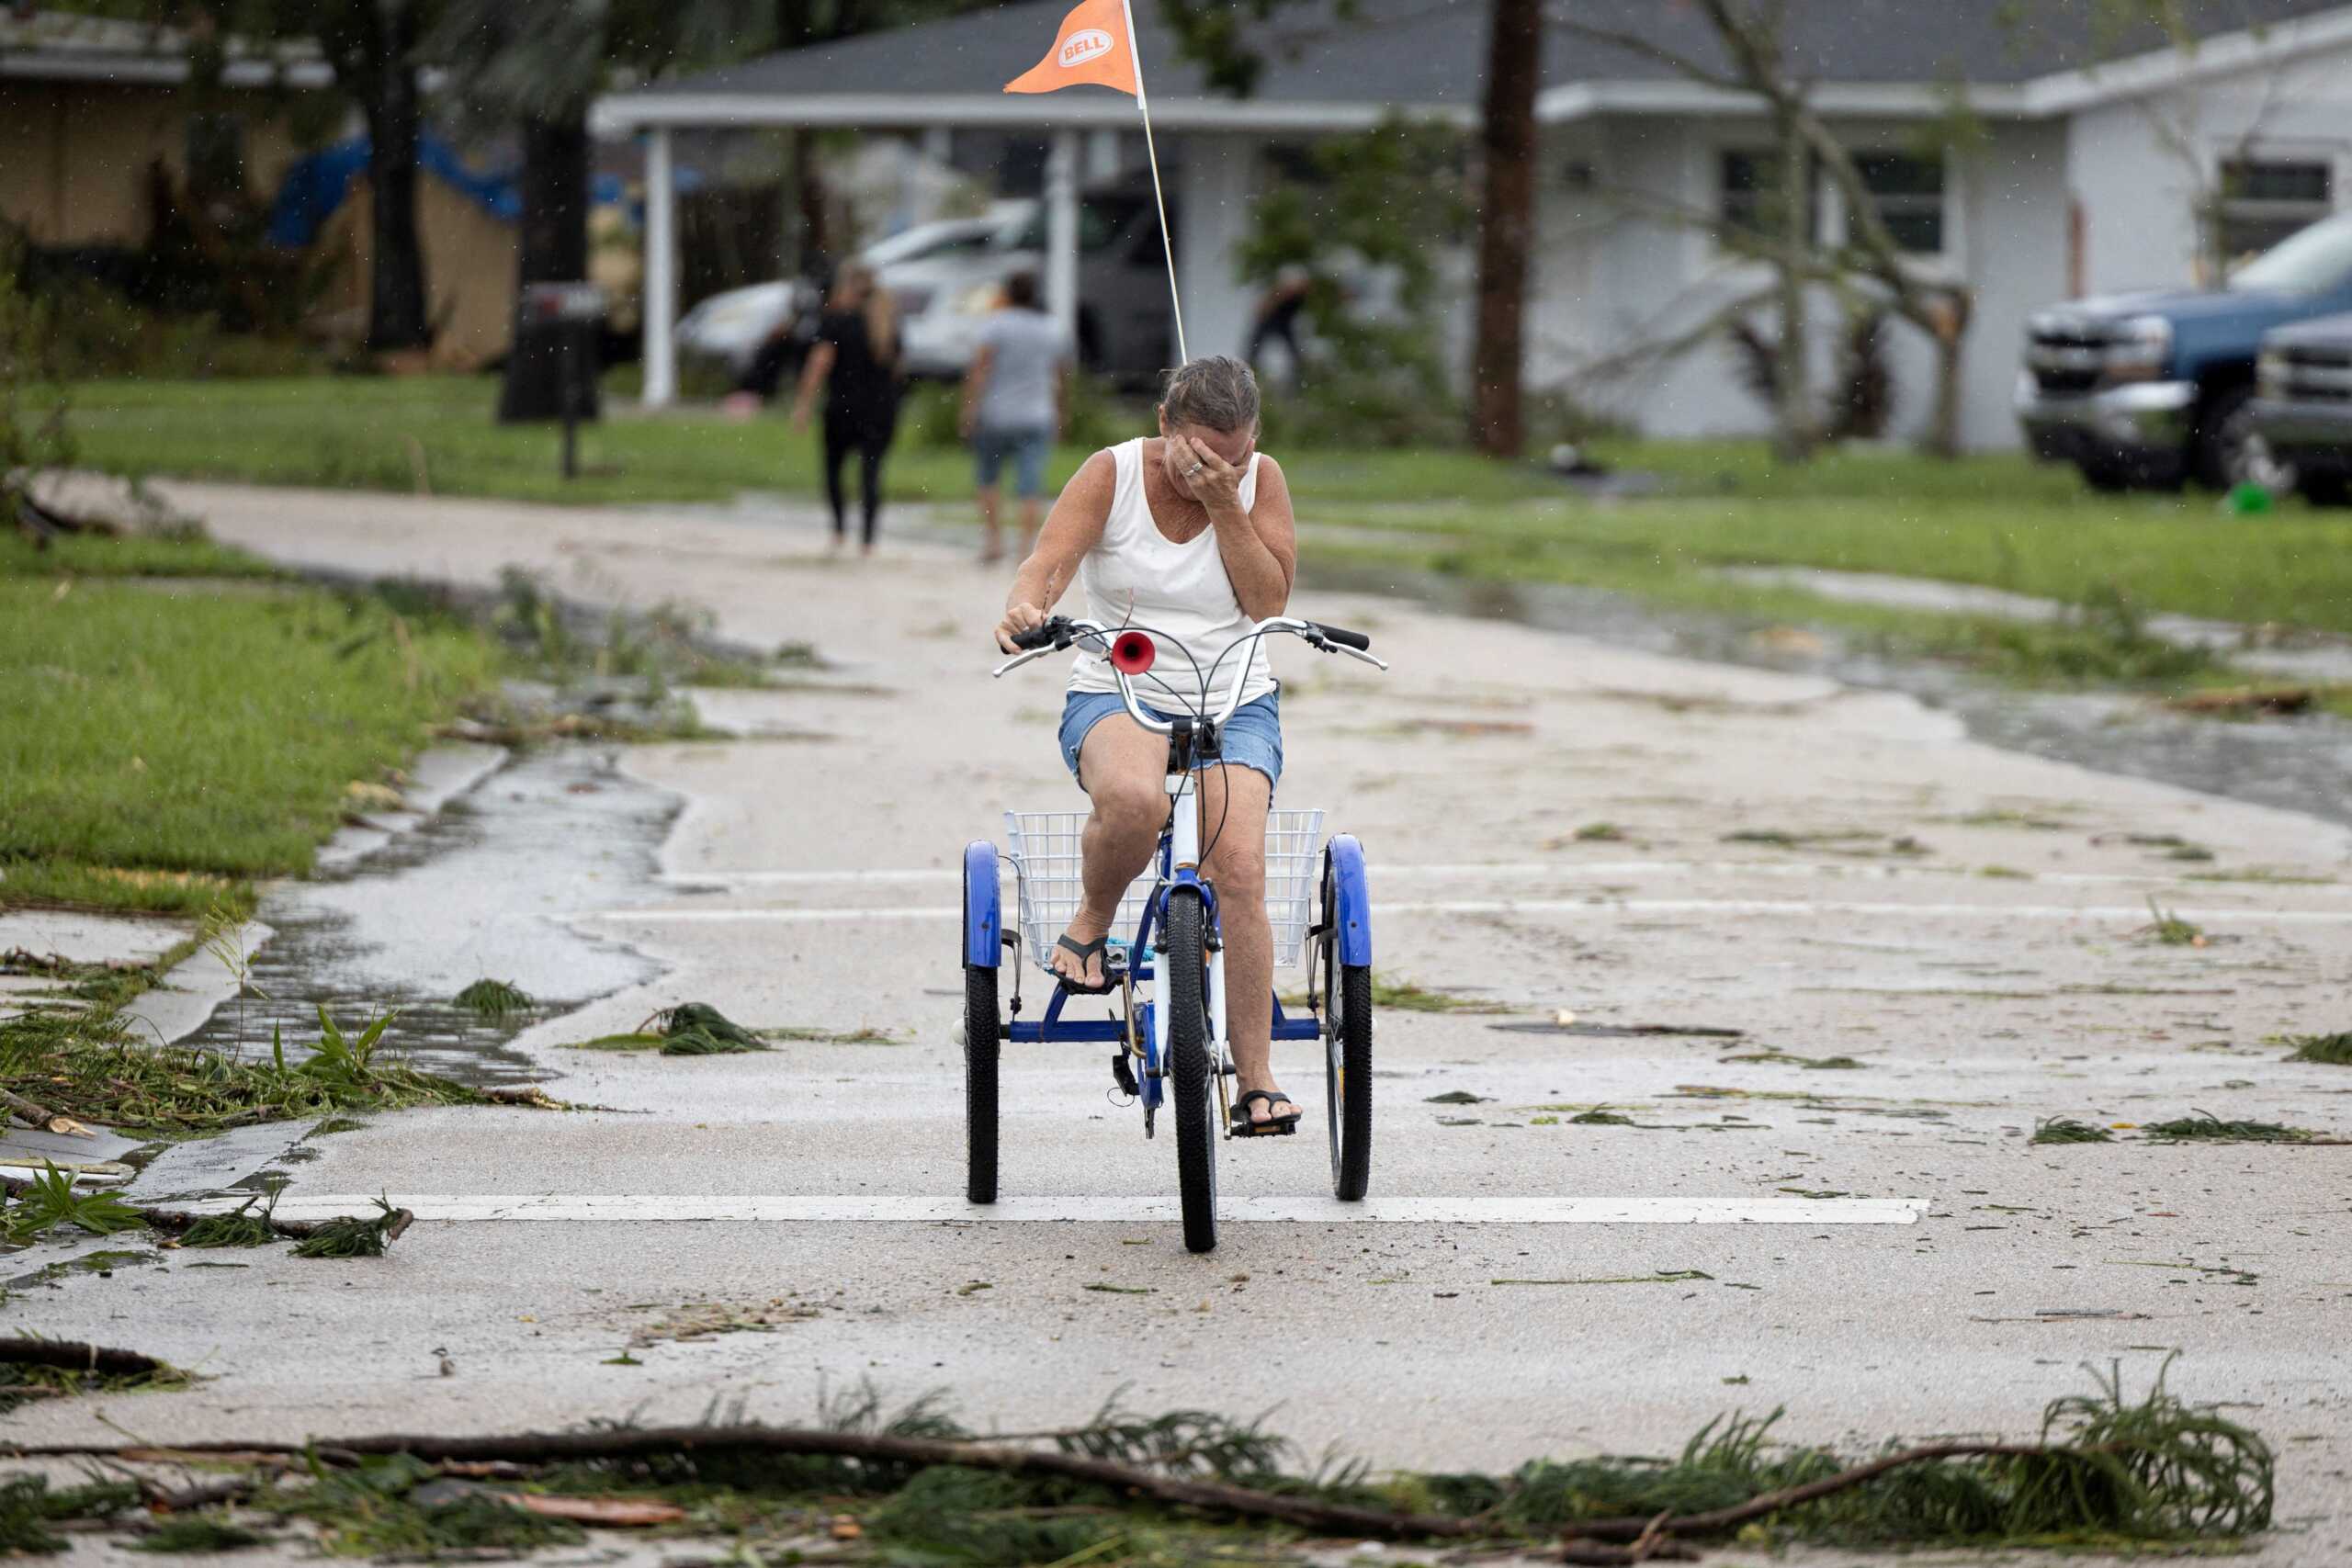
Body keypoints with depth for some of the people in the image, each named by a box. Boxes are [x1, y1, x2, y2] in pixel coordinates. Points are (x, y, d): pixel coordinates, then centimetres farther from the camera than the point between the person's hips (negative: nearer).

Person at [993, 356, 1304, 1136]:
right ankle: (1092, 923, -6)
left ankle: (1256, 1080, -15)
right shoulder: (1113, 475, -5)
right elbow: (1049, 561, -18)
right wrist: (1026, 606, -41)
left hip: (1234, 701, 2)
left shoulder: (1260, 480, 1)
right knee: (1133, 799, -38)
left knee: (1239, 868, -21)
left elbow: (1270, 599, -6)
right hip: (1117, 695, -2)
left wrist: (1224, 506, -16)